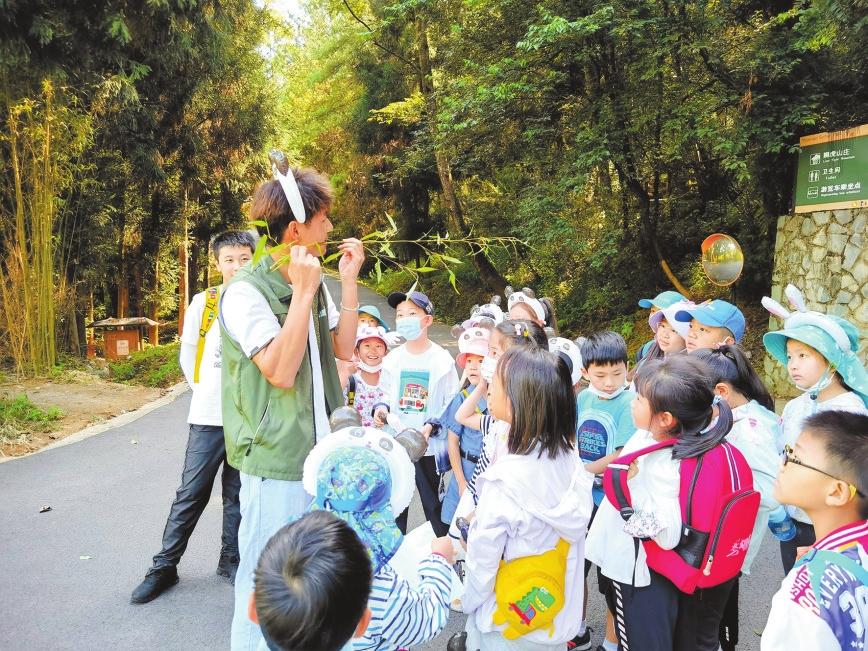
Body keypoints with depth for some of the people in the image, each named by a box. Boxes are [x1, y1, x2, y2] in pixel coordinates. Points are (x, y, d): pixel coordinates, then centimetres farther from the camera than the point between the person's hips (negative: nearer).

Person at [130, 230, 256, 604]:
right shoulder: (202, 302, -1)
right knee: (191, 494, 6)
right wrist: (206, 392, 10)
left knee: (238, 494, 12)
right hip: (208, 416, 0)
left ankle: (231, 560, 28)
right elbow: (187, 355, 9)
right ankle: (164, 567, 20)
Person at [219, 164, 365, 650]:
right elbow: (280, 371, -23)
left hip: (321, 453, 8)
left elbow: (345, 348, 6)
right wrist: (303, 292, -24)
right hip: (276, 461, -8)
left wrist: (349, 281, -1)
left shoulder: (313, 281, 7)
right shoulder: (246, 291, -16)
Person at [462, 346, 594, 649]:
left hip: (510, 622, -5)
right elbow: (576, 530, -1)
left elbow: (483, 554, -20)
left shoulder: (503, 480, -30)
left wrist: (470, 600, -2)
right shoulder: (569, 457, -13)